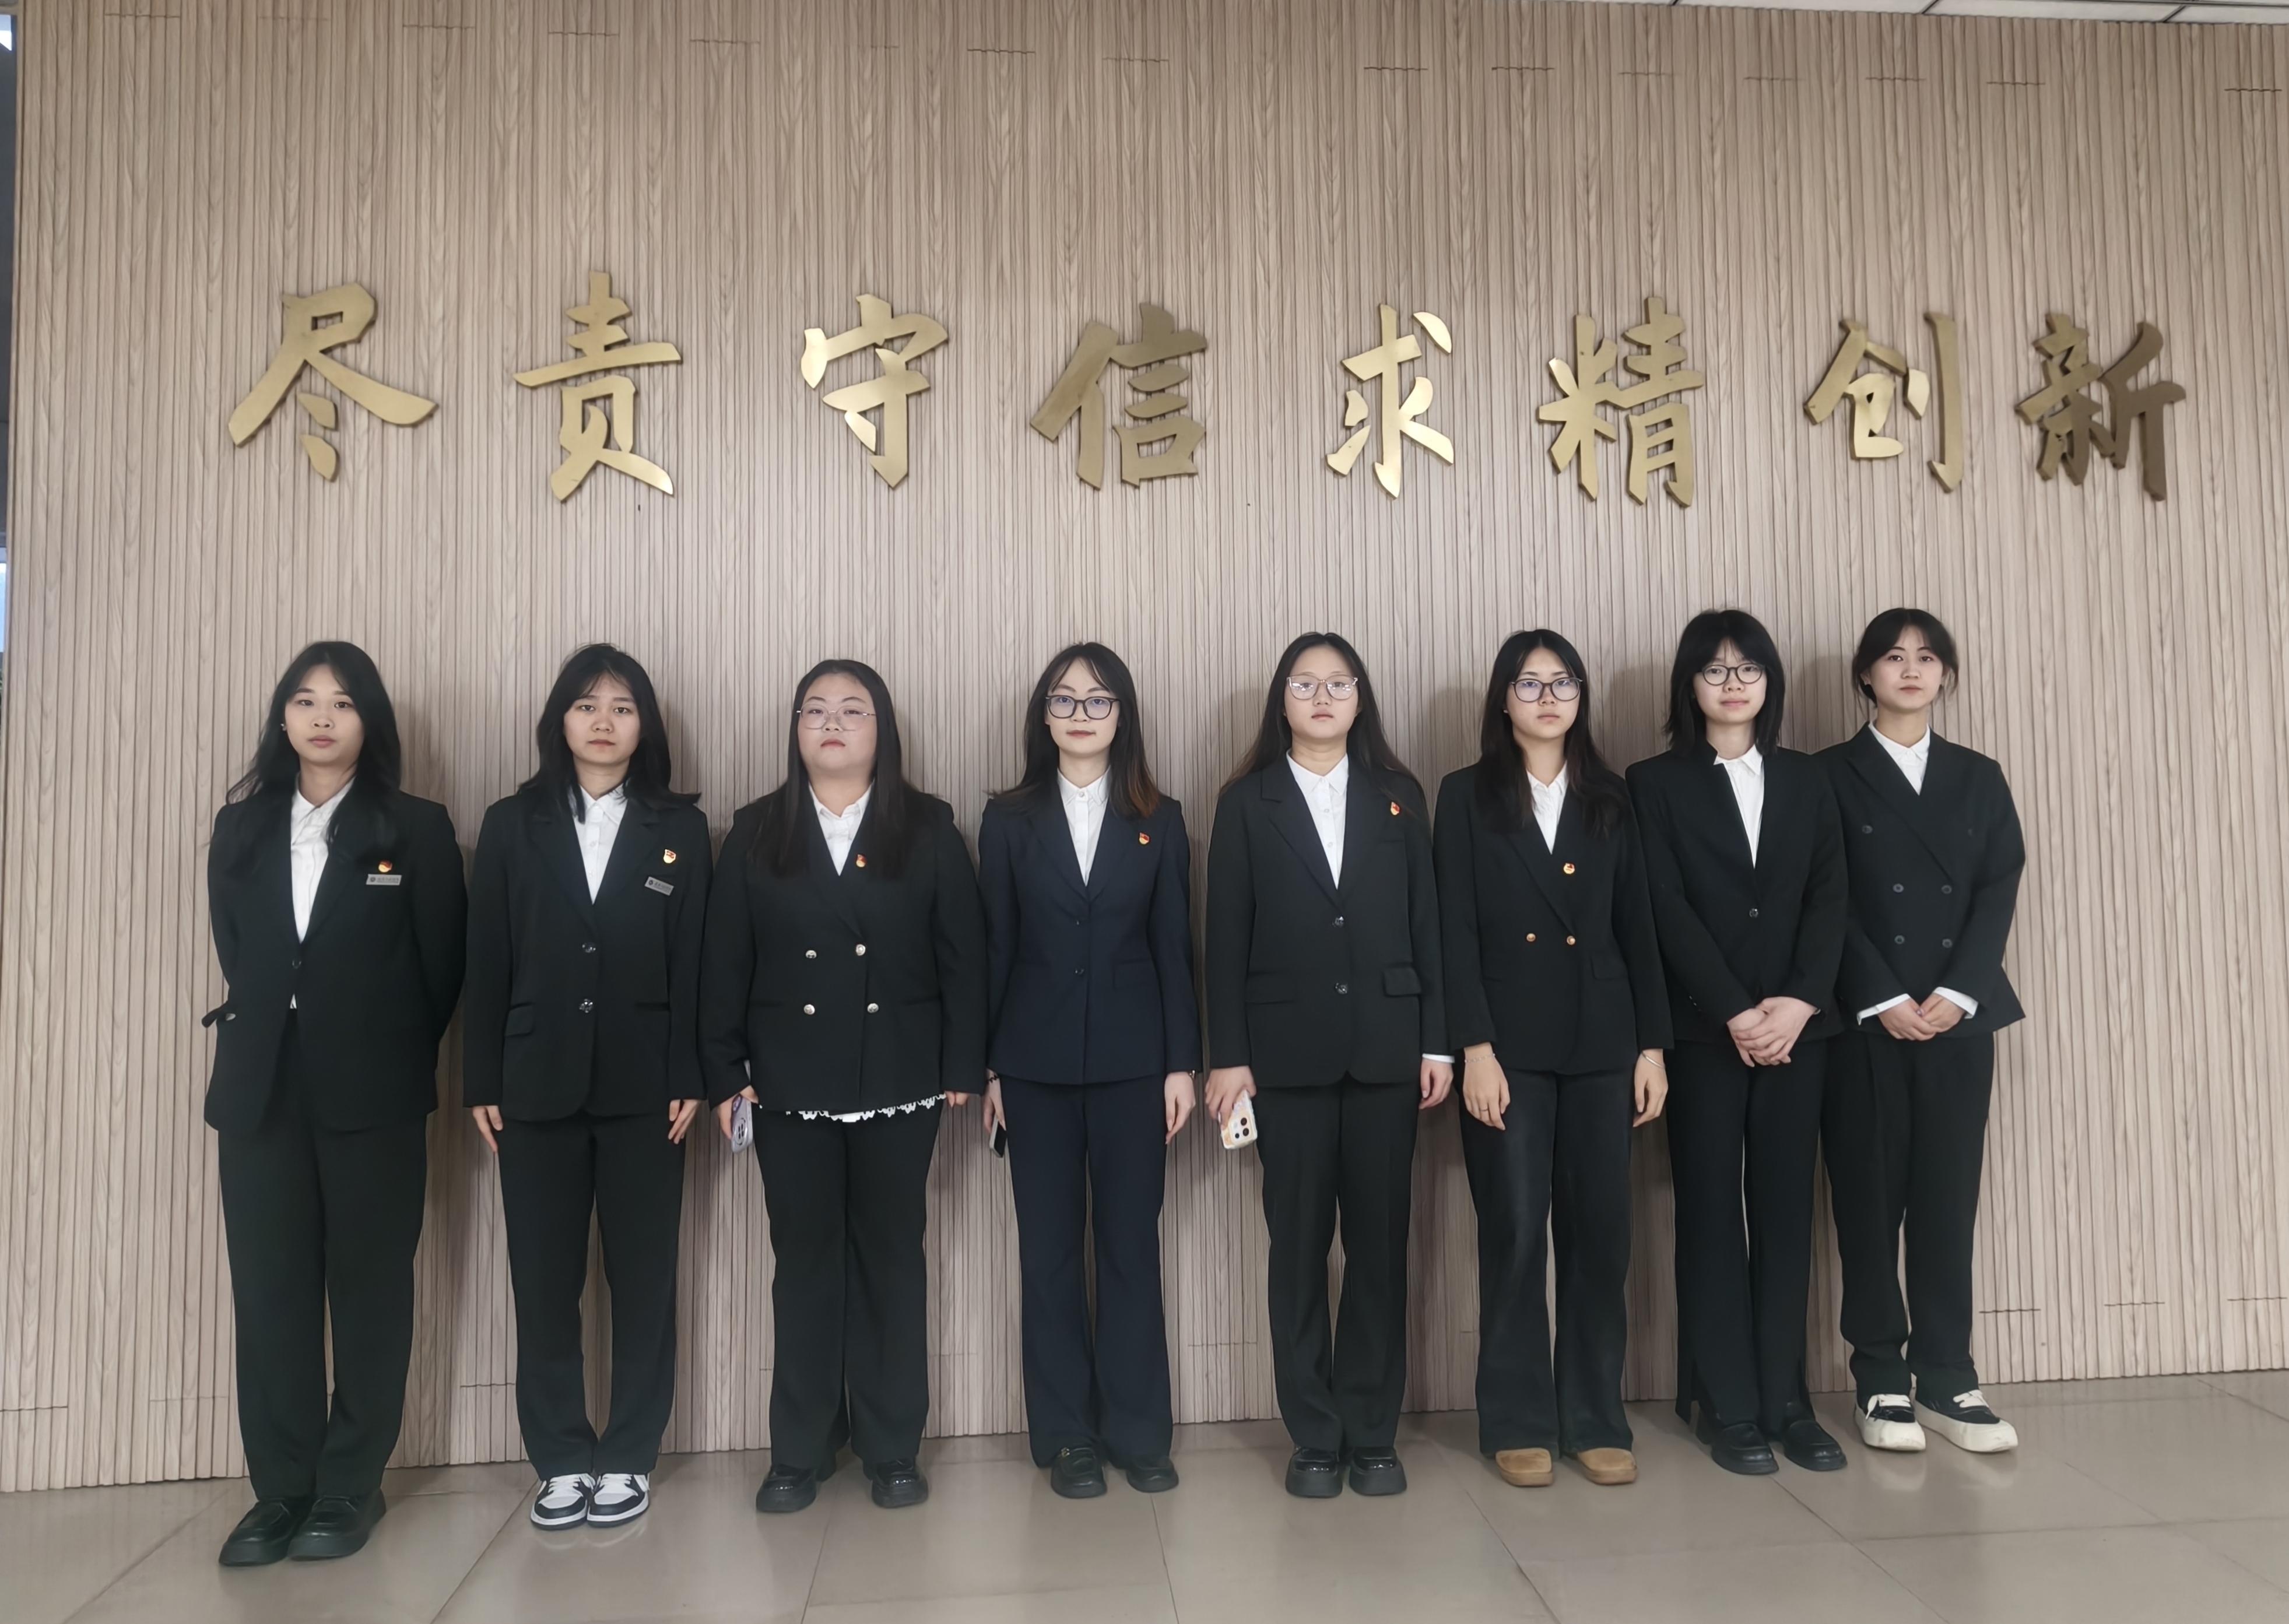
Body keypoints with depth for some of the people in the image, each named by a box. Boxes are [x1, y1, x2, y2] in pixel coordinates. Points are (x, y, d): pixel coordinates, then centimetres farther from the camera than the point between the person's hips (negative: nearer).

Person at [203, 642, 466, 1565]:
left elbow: (442, 966, 0)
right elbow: (234, 952, 14)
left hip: (373, 1093, -3)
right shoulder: (240, 828, 10)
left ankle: (351, 1487, 16)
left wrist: (396, 1062, 5)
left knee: (369, 1290, 5)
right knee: (268, 1292, 6)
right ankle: (281, 1489, 17)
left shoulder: (415, 829, -1)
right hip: (261, 1089, 3)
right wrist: (269, 1026, 7)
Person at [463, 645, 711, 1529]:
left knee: (643, 1275, 6)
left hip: (643, 1084, -1)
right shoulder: (512, 824, 7)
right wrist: (482, 1081, 0)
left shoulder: (680, 827, 4)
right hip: (538, 1083, 1)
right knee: (543, 1279, 6)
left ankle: (629, 1458, 18)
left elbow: (694, 962, 0)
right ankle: (561, 1460, 20)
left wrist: (689, 1078, -6)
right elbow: (487, 961, 4)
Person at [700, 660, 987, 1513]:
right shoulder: (756, 831, 5)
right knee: (805, 1260, 8)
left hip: (899, 1081, -1)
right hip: (791, 1083, 1)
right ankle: (799, 1452, 21)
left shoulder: (928, 828, 2)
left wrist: (963, 1067, -5)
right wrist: (724, 1073, -2)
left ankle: (893, 1448, 20)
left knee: (892, 1258, 8)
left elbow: (963, 954, 0)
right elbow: (724, 961, 4)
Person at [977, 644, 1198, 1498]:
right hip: (1037, 1059, 0)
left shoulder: (1158, 820, 5)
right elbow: (995, 946, 3)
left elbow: (1173, 946, 4)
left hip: (1132, 1057, 0)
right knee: (1049, 1248, 7)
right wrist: (988, 1065, 0)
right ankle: (1067, 1436, 19)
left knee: (1131, 1243, 6)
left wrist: (1182, 1061, -1)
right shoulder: (1010, 818, 4)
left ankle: (1138, 1430, 19)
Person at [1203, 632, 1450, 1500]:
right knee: (1298, 1242, 5)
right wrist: (1227, 1056, -5)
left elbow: (1426, 923, 7)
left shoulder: (1398, 796, 9)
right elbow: (1227, 936, 1)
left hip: (1385, 1044, 2)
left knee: (1380, 1239, 6)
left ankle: (1373, 1433, 19)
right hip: (1287, 1048, -1)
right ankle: (1315, 1436, 17)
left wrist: (1437, 1041, 2)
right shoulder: (1248, 802, 4)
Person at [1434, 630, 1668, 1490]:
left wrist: (1652, 1044, 4)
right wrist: (1474, 1049, -12)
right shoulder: (1468, 796, 2)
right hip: (1508, 1045, -3)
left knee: (1600, 1232, 5)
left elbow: (1638, 929, 10)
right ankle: (1518, 1423, 15)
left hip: (1600, 1042, 3)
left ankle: (1595, 1420, 19)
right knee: (1514, 1235, 2)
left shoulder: (1610, 799, 11)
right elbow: (1456, 931, -5)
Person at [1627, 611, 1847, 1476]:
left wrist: (1799, 1001, -11)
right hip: (1702, 1030, -3)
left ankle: (1786, 1400, 16)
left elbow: (1830, 897, 3)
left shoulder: (1806, 779, 12)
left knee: (1786, 1209, 6)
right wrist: (1734, 1013, -14)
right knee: (1711, 1212, 2)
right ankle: (1730, 1409, 10)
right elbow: (1667, 910, -7)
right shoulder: (1657, 783, 1)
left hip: (1797, 1024, 3)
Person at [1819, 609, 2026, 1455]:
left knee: (1948, 1195, 5)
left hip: (1959, 1015, 3)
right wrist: (1883, 1000, -12)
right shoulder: (1830, 777, 3)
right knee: (1869, 1196, 2)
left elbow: (1999, 890, 4)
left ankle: (1946, 1380, 14)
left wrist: (1956, 992, -9)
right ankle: (1881, 1379, 11)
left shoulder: (1978, 778, 13)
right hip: (1864, 1020, -2)